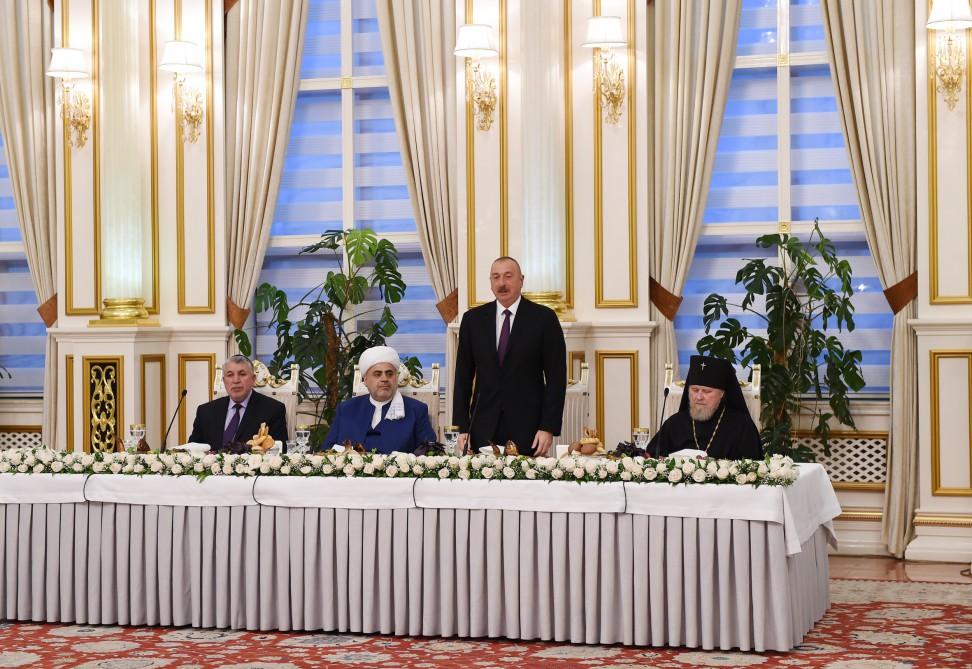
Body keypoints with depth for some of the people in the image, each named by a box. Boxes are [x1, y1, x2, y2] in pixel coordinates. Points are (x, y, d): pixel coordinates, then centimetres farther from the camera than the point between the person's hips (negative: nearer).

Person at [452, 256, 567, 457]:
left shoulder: (543, 318, 0)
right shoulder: (473, 319, 8)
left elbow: (556, 377, -1)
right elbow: (463, 376, 10)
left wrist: (548, 428, -8)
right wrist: (462, 427, 3)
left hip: (527, 428, -2)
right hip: (483, 429, 2)